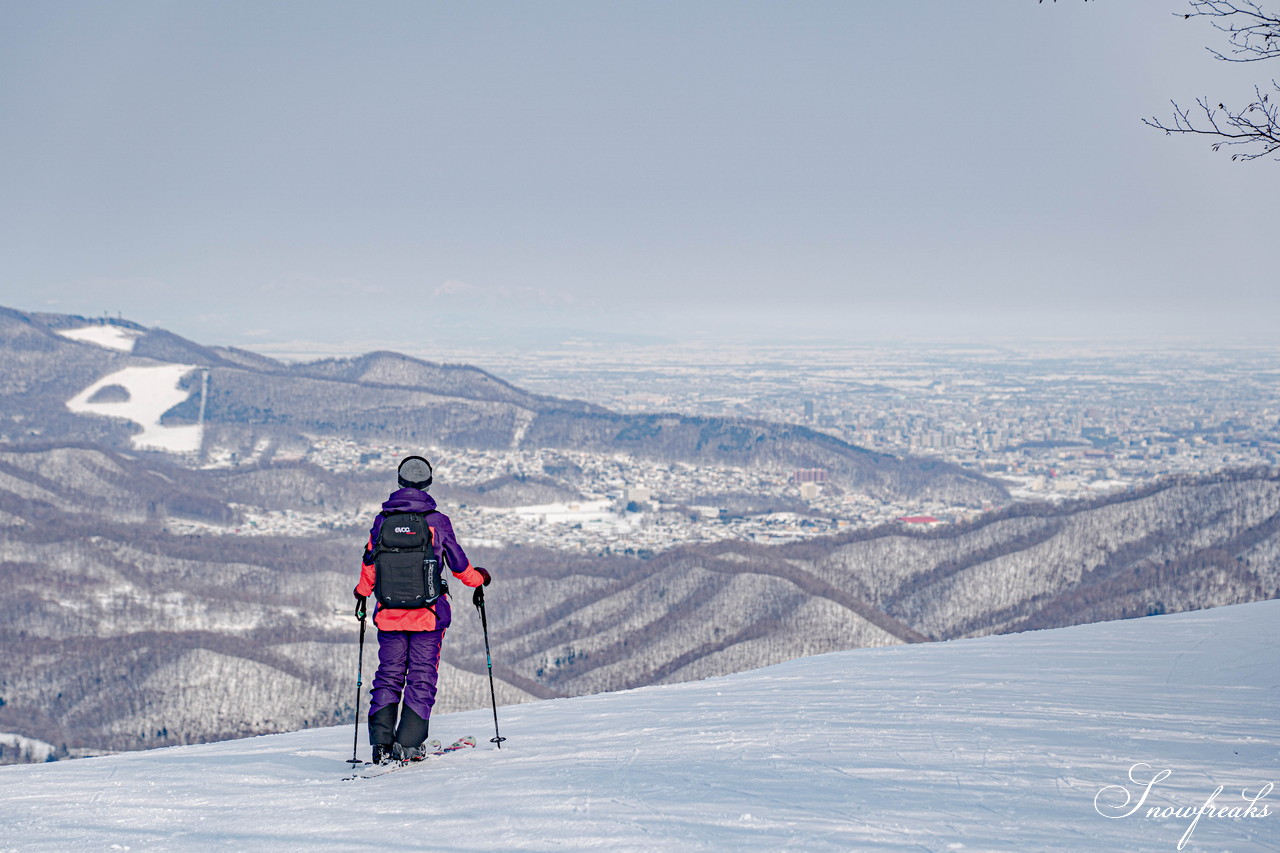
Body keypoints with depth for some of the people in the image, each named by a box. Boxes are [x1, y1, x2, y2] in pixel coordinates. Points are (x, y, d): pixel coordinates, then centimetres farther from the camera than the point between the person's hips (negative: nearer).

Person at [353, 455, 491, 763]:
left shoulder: (382, 520, 1)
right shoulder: (437, 521, -5)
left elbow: (369, 564, 9)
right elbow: (458, 564, 4)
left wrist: (362, 594, 28)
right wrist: (479, 578, 25)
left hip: (389, 614, 2)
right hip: (428, 615, -2)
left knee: (388, 675, 11)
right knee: (421, 678, 4)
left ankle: (381, 742, 1)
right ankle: (407, 744, -3)